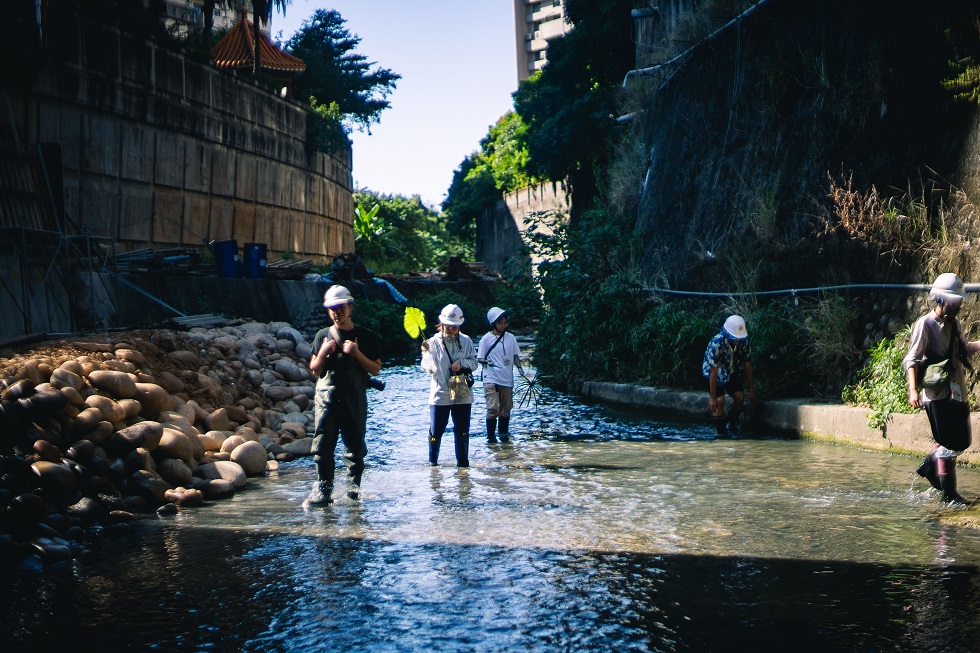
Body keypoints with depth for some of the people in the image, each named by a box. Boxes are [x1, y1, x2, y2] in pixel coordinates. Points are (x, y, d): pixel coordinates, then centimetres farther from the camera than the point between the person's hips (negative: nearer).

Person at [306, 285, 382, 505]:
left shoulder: (366, 337, 5)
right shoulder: (322, 336, 9)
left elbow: (376, 369, 2)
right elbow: (315, 370, 12)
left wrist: (357, 354, -12)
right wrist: (323, 354, -7)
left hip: (355, 399, 0)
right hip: (326, 397, 1)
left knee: (355, 445, 3)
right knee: (323, 444, -8)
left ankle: (353, 483, 18)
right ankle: (323, 487, -7)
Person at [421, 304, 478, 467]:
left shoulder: (466, 341, 2)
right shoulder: (433, 342, -4)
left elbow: (474, 363, 7)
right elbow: (428, 368, -7)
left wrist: (461, 363, -12)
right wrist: (426, 353, -26)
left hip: (462, 394, 2)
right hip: (439, 394, -2)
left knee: (462, 430, 7)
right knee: (436, 431, 4)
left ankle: (462, 461, 18)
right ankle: (433, 460, 21)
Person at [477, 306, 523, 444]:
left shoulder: (511, 338, 8)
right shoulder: (486, 339, -2)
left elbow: (516, 356, 14)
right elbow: (479, 359, 2)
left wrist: (519, 365, -4)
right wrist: (487, 362, -18)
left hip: (507, 380, 4)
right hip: (491, 379, -4)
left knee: (506, 409, 10)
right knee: (493, 409, -10)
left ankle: (504, 434, 23)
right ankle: (491, 437, -2)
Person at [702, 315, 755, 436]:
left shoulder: (744, 342, -21)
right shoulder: (716, 344, -35)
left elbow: (747, 365, -8)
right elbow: (713, 372, -30)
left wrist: (751, 389, -3)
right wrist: (712, 398, -27)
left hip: (732, 372, 5)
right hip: (716, 373, -5)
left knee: (740, 397, -8)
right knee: (720, 401, -18)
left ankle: (731, 423, 19)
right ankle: (721, 432, -4)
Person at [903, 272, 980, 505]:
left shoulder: (953, 324, 12)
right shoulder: (925, 324, -12)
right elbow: (911, 360, -16)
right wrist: (913, 390, -26)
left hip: (956, 392, 8)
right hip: (937, 394, -8)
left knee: (961, 441, 13)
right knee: (950, 444, -4)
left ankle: (929, 467, 31)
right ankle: (949, 495, 5)